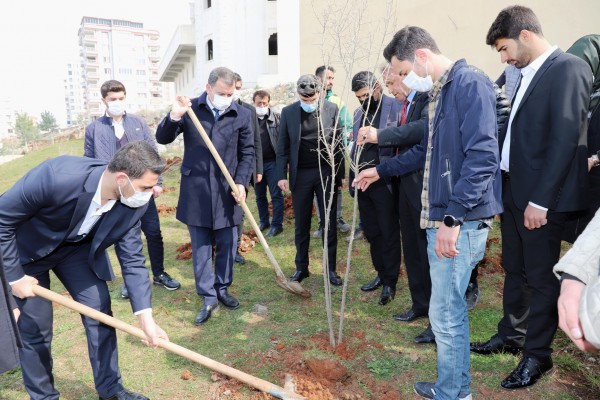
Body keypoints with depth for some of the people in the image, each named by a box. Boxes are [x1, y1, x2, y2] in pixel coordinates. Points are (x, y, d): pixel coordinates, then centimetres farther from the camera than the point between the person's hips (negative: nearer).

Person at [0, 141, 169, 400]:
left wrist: (145, 317, -22)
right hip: (25, 250, -3)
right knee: (35, 326, 0)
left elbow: (132, 260, -16)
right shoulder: (57, 176, -39)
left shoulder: (134, 202, -23)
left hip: (77, 247, 4)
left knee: (100, 309, -1)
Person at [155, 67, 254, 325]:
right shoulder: (190, 109, -1)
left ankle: (222, 289, 30)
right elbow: (162, 139, -1)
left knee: (227, 245, 11)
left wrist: (241, 182, -8)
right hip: (196, 191, 0)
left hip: (227, 190, 1)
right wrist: (174, 117, -20)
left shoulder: (242, 115, 0)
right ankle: (208, 298, 18)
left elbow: (247, 153, 4)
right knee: (201, 248, 6)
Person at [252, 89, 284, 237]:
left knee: (276, 195, 2)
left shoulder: (277, 117, -2)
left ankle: (276, 225, 12)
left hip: (272, 162, -2)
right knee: (260, 196, 15)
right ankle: (263, 221, 30)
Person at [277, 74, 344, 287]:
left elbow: (338, 143, 2)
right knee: (301, 225, 9)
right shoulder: (288, 112, 0)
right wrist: (282, 175, -4)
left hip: (327, 172, 0)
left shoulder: (332, 109, 0)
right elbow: (283, 146, 3)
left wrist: (340, 173, 0)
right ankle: (301, 268, 22)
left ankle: (331, 269, 17)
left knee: (329, 224, 6)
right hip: (300, 174, 1)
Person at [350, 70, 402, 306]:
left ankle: (390, 282, 17)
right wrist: (353, 179, 14)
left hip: (385, 183, -6)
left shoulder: (396, 108, -7)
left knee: (389, 234, 4)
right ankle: (381, 273, 30)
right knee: (371, 232, 14)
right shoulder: (358, 113, 14)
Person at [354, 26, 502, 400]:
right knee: (451, 308, 18)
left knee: (445, 314, 0)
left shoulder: (471, 84, -13)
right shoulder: (439, 92, 17)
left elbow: (482, 157, -22)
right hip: (443, 218, 10)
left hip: (461, 221, -10)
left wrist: (452, 218, -25)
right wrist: (381, 170, 32)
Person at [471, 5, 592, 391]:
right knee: (515, 269, 18)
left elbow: (566, 138, -18)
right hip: (514, 190, 8)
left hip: (542, 196, -8)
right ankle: (511, 335, 34)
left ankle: (538, 354, 22)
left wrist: (540, 200, -19)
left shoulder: (568, 69, -11)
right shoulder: (527, 75, 14)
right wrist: (510, 188, 8)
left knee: (541, 277, 5)